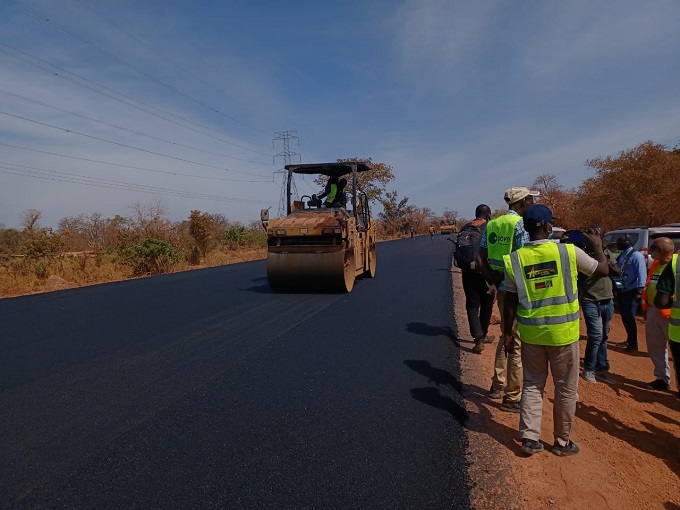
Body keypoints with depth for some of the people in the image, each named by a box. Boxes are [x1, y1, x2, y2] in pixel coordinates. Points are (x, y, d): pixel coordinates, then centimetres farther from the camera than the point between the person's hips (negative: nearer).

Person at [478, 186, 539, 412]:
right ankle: (512, 397, 11)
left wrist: (494, 282, 3)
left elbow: (481, 258, 7)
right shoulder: (521, 224, -13)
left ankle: (497, 385, 31)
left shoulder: (491, 224, 9)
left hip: (501, 288, 7)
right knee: (518, 342, 2)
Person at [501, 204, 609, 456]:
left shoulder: (515, 259, -5)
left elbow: (511, 301, -1)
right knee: (566, 389, 14)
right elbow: (604, 270, 4)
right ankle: (563, 442, 27)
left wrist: (507, 332, 7)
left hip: (530, 332, 2)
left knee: (532, 385, 16)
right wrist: (597, 245, 21)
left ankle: (529, 438, 18)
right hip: (563, 332, -2)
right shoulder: (569, 251, -11)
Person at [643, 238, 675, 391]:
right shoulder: (655, 264, 14)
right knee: (655, 347, 16)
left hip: (669, 313, -9)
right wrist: (646, 308, 18)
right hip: (652, 311, 9)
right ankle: (662, 378, 28)